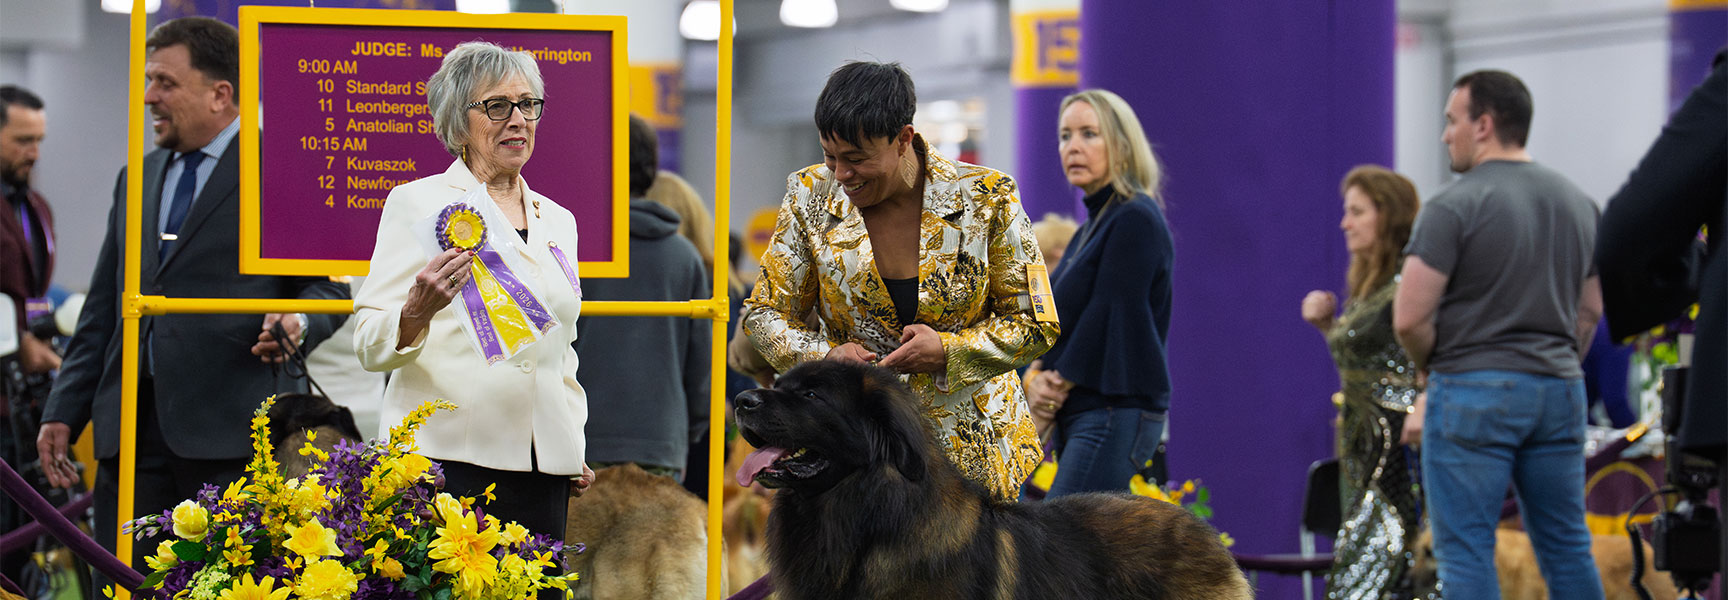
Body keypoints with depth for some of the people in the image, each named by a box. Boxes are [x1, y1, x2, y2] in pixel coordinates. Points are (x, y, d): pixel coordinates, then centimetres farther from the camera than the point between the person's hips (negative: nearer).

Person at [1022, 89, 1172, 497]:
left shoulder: (1137, 220, -10)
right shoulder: (1092, 226, 21)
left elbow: (1111, 316, -15)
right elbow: (1061, 318, 20)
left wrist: (1058, 383, -8)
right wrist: (1038, 375, 1)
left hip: (1117, 414, -9)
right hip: (1080, 418, 9)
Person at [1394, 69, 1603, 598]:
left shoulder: (1455, 207, -11)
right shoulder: (1579, 203, 12)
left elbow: (1409, 318, -14)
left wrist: (1436, 369, 4)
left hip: (1475, 394, -6)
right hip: (1560, 391, 7)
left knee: (1465, 553, -3)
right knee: (1567, 548, 12)